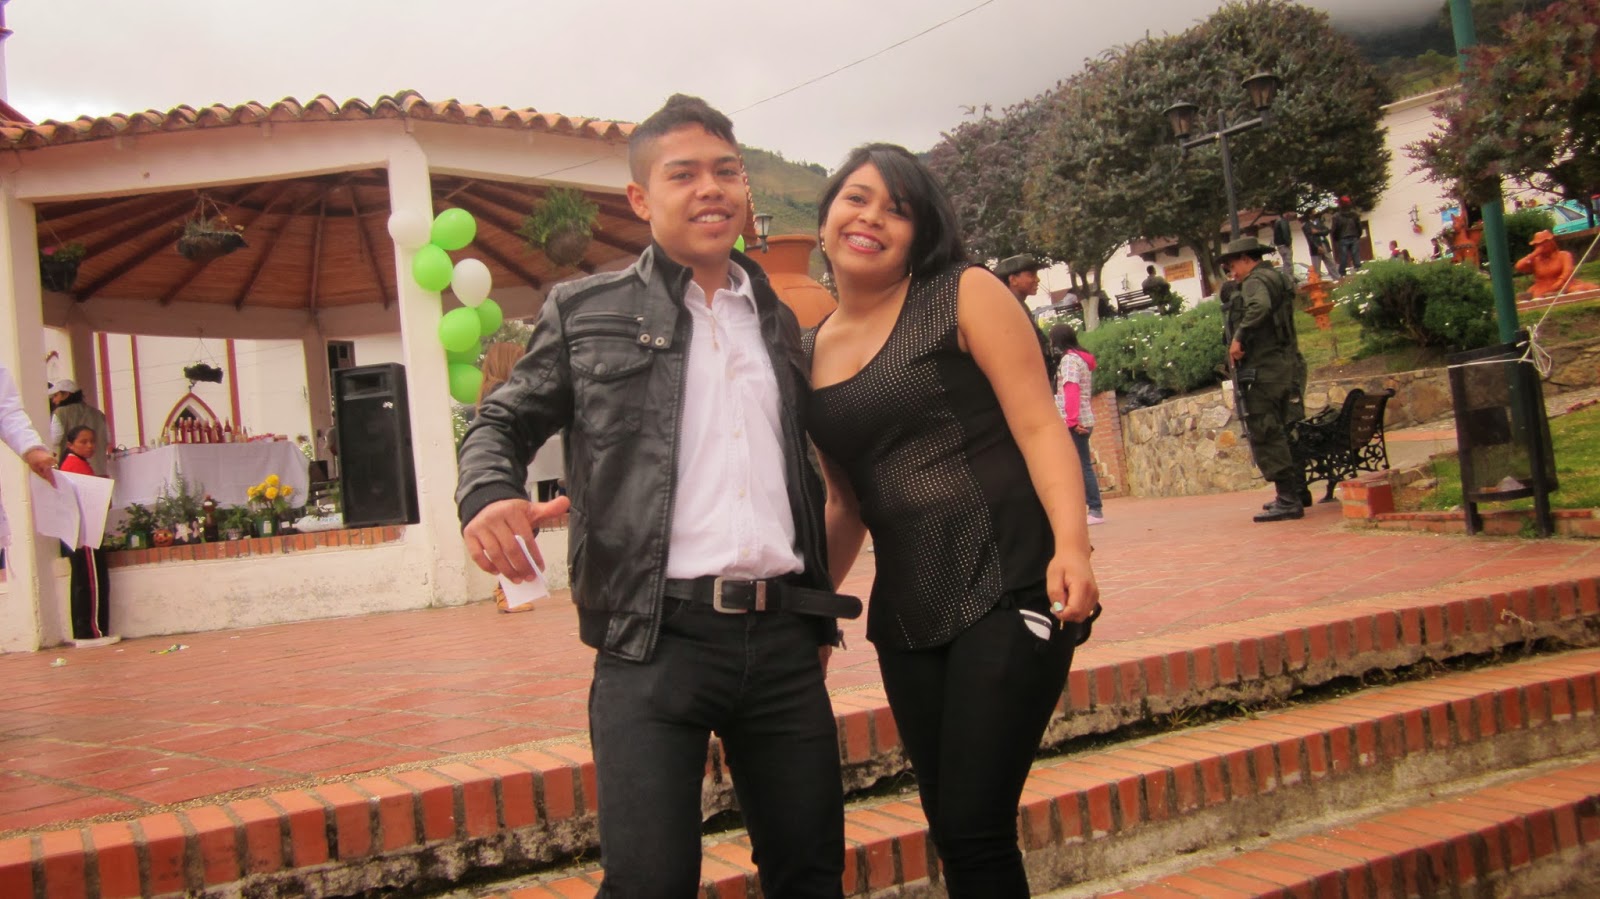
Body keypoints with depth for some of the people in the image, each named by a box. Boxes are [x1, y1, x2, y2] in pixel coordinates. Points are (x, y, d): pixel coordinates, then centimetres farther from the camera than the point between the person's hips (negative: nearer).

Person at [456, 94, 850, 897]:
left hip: (782, 638, 4)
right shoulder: (585, 310, 7)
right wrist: (489, 493, -15)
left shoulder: (777, 322, 18)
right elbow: (504, 419, 8)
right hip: (653, 641, -4)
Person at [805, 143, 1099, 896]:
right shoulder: (807, 354, 12)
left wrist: (1071, 544, -22)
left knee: (974, 832, -8)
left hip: (1008, 591, -5)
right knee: (948, 830, 11)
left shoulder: (964, 296, -1)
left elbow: (1039, 425, -9)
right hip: (906, 611, 5)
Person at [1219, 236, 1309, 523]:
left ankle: (1288, 499, -12)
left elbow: (1259, 307, -30)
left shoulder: (1255, 281, -9)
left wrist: (1239, 338, -24)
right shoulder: (1277, 278, 21)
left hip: (1265, 369, -10)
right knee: (1285, 431, 17)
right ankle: (1297, 491, 24)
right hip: (1289, 366, 10)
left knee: (1265, 435, -9)